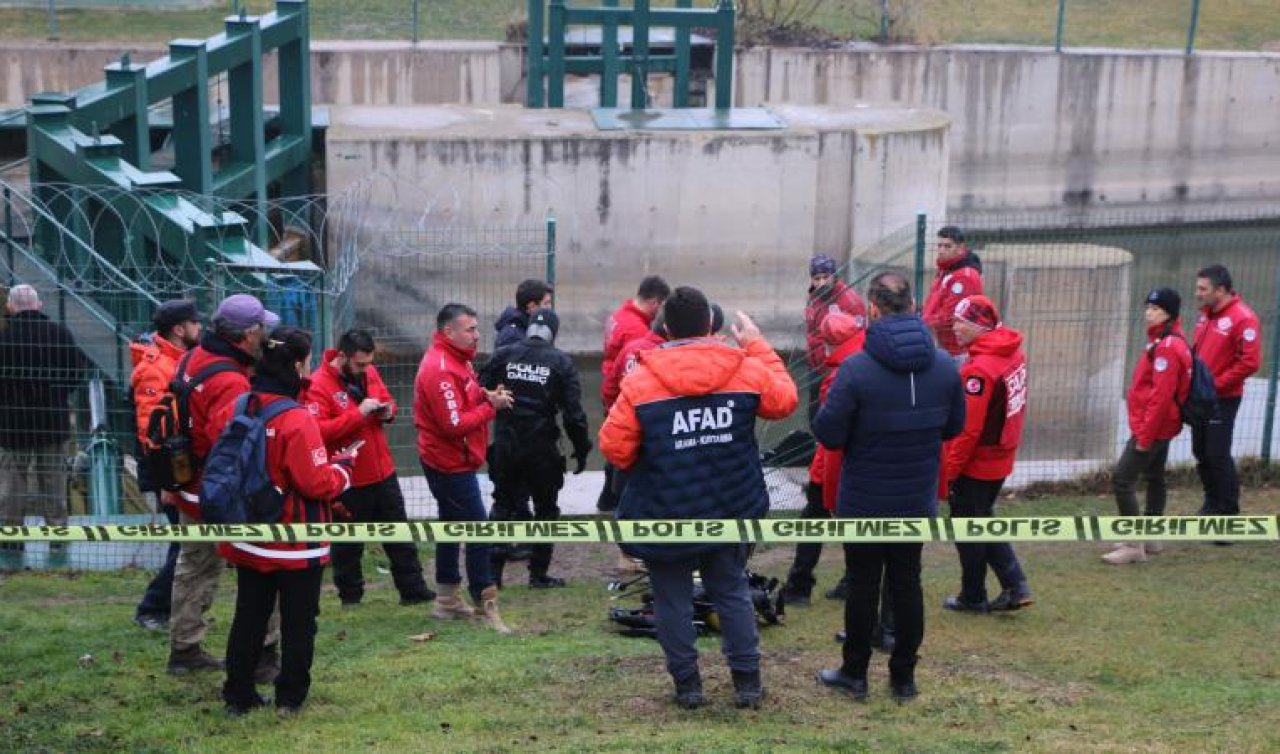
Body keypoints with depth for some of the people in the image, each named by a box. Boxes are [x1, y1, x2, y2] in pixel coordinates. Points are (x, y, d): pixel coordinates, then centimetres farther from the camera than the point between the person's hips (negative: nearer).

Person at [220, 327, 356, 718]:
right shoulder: (297, 420, -23)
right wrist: (342, 468, -3)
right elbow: (317, 483, -21)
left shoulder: (235, 410, -3)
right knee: (298, 621, 8)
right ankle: (290, 698, 14)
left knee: (249, 616, 15)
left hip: (249, 539, 6)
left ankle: (238, 695, 20)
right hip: (297, 544, -6)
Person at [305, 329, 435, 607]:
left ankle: (413, 589, 23)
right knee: (348, 542, 8)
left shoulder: (369, 373, 3)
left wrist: (388, 411, -6)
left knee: (400, 535, 13)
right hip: (349, 480, -7)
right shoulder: (319, 385, -19)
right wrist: (358, 413, -30)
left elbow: (387, 401, 18)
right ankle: (350, 597, 22)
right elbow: (319, 431, -28)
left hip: (383, 472, 7)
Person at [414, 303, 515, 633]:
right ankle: (485, 602, -2)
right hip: (451, 464, -11)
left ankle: (448, 599, 27)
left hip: (452, 462, 11)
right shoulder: (439, 369, -23)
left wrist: (486, 395, -5)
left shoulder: (456, 359, 9)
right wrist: (491, 406, -18)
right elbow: (455, 425, -25)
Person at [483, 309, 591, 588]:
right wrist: (581, 450, 2)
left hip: (505, 446, 2)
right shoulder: (560, 362, -5)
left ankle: (493, 569, 8)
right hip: (542, 447, -2)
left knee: (503, 504, 13)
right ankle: (539, 573, 11)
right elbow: (573, 412, -8)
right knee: (545, 508, 10)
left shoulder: (502, 355, 1)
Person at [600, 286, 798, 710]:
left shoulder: (641, 382, -14)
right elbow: (784, 400, 13)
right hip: (730, 512, 3)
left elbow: (614, 449, -11)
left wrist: (641, 469, 11)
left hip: (666, 515, -3)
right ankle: (748, 681, 20)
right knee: (733, 594, 17)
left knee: (673, 600, 11)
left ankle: (687, 684, 17)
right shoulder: (747, 370, -6)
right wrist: (759, 347, 20)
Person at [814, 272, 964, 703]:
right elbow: (954, 427, 6)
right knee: (907, 583, 13)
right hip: (918, 501, 3)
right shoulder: (944, 366, -6)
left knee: (863, 583, 10)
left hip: (864, 501, -3)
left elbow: (828, 435, -18)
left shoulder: (856, 369, -21)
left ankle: (855, 673, 20)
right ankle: (904, 677, 20)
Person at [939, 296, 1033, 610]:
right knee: (984, 521, 22)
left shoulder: (979, 368, -25)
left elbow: (968, 428, -25)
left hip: (975, 464, -8)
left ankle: (973, 597, 22)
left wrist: (949, 469, -15)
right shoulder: (1013, 353, 1)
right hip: (1001, 458, 8)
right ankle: (1015, 586, 18)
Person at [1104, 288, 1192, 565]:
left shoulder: (1167, 346, -20)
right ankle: (1150, 537, 27)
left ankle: (1135, 545, -9)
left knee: (1122, 479, -11)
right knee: (1154, 478, 17)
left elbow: (1161, 395, -24)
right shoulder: (1162, 340, 11)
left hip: (1154, 426, -11)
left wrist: (1145, 435, -22)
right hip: (1161, 426, 11)